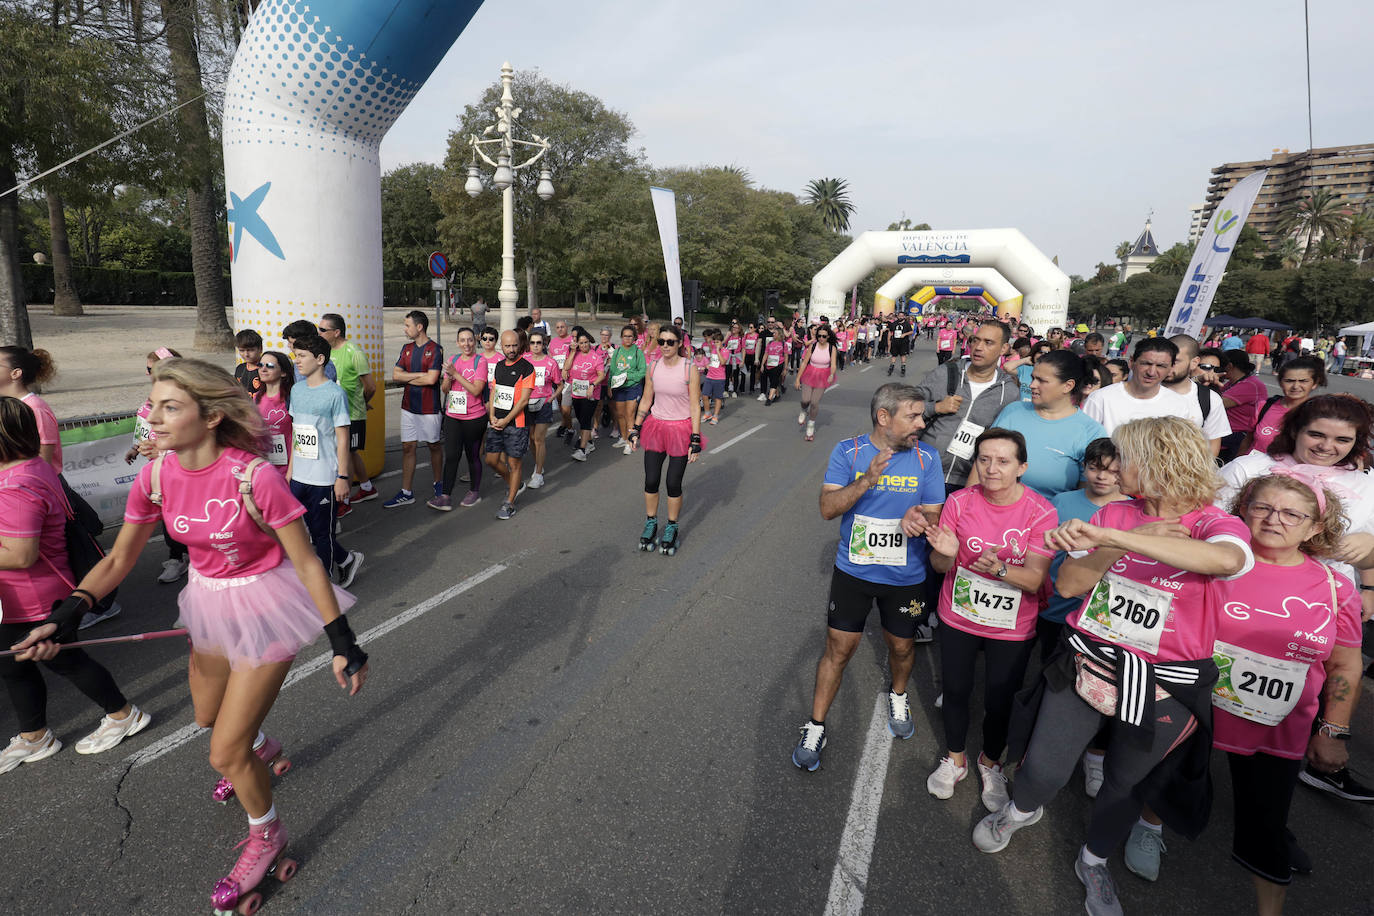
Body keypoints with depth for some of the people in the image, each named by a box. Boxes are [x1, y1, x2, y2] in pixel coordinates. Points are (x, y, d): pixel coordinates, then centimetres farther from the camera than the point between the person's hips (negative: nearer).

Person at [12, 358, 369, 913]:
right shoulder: (156, 477, -11)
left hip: (265, 603, -7)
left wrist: (343, 644, -19)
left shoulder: (255, 477, -29)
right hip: (209, 600, 7)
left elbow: (307, 563, -22)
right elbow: (118, 560, 3)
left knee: (225, 754, 0)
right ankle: (260, 750, 64)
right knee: (208, 717, 29)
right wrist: (66, 616, -13)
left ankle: (266, 836, 31)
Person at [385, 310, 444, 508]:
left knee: (434, 446, 9)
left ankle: (438, 483, 29)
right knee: (407, 447, 5)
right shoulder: (406, 348, 10)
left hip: (429, 408, -5)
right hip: (408, 407, 6)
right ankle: (406, 493, 10)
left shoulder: (435, 349, -9)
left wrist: (407, 378, -6)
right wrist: (420, 374, -10)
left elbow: (431, 379, -19)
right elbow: (395, 375, 2)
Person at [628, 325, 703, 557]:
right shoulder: (653, 366, 1)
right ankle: (651, 524, 28)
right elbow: (646, 400, 9)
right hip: (656, 427, 3)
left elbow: (695, 407, -9)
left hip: (681, 429, -3)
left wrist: (695, 439, -13)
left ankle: (671, 529, 22)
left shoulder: (689, 369, -11)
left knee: (673, 483, 2)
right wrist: (635, 429, 7)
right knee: (651, 481, 6)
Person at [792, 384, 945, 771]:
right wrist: (866, 480, -33)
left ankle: (898, 696, 53)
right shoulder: (848, 452, -11)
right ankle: (815, 728, 23)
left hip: (905, 576, 2)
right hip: (853, 570, -1)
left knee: (901, 646, 20)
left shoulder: (927, 457, -8)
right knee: (838, 650, 5)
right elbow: (828, 508, -17)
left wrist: (918, 520, -28)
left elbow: (934, 514, -4)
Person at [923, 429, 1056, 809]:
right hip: (958, 617, 1)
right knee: (955, 691, 15)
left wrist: (999, 568, -38)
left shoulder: (1041, 512, -16)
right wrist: (945, 553, -31)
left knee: (999, 701, 12)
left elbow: (1034, 579, -18)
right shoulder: (960, 502, -13)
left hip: (1012, 628, -1)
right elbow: (939, 566, -7)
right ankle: (955, 759, 42)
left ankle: (991, 762, 42)